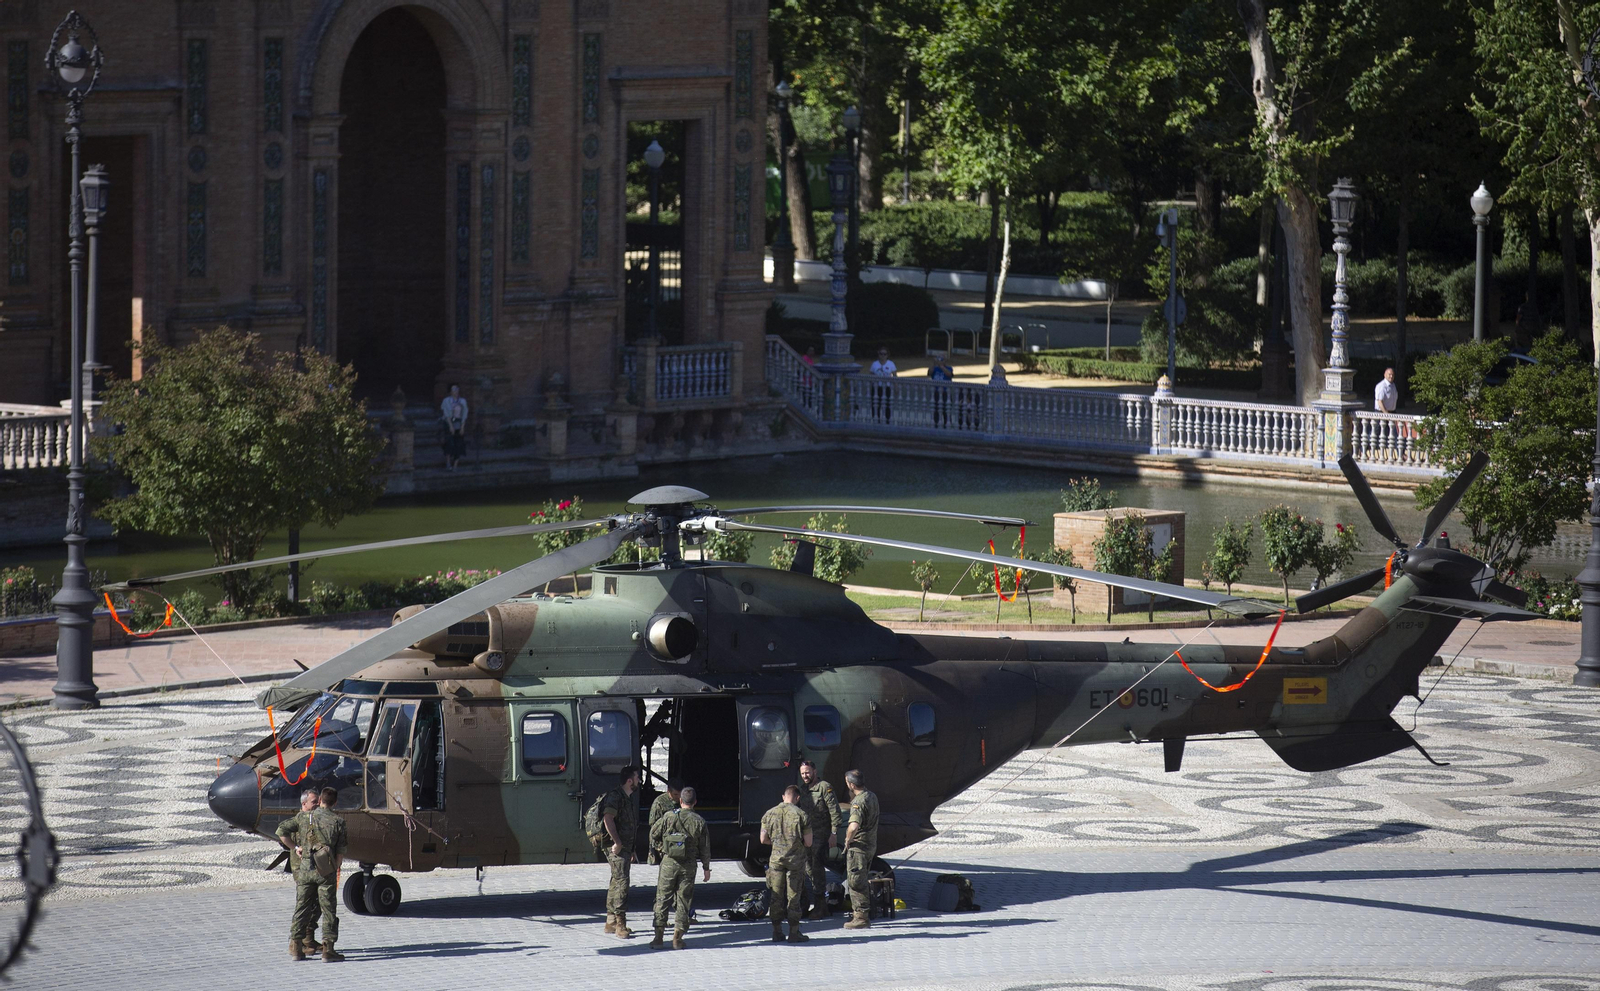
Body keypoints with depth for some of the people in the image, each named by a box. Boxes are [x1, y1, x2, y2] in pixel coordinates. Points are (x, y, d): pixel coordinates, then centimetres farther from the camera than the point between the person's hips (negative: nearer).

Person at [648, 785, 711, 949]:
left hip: (668, 862, -1)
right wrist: (706, 868, 12)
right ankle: (677, 939, 5)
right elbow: (705, 848, 3)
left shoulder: (669, 816, -4)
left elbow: (654, 833, 0)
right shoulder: (699, 821, -1)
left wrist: (659, 847, 19)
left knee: (662, 899, 5)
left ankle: (658, 936, -1)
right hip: (688, 866, 1)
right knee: (683, 902, 8)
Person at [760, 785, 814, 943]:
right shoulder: (801, 815, -8)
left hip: (776, 859, 3)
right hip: (795, 859, -2)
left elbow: (763, 839, 4)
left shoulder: (769, 814, 1)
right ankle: (794, 933, 5)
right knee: (794, 897, 3)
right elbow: (808, 842, -7)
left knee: (776, 896, 9)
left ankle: (777, 932, 11)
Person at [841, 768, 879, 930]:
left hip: (858, 846, -9)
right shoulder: (872, 797, 8)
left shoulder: (859, 802, -22)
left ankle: (861, 917, -1)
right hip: (871, 845, 9)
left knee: (856, 883, -2)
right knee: (863, 882, 19)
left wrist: (848, 840, -21)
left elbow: (854, 826, -37)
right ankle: (865, 915, 26)